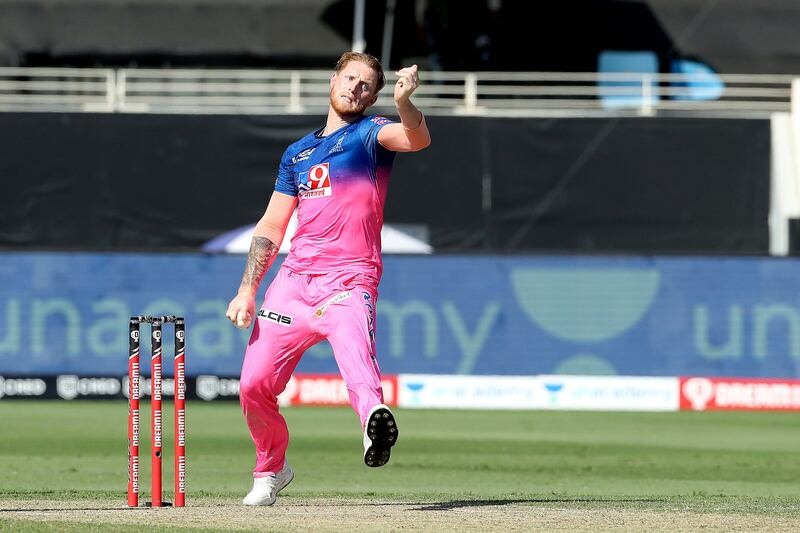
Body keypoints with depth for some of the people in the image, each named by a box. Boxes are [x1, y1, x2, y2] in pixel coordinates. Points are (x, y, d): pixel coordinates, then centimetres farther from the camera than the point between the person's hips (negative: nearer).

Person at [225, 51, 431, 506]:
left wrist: (404, 103, -39)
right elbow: (272, 227, 23)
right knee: (255, 385, 2)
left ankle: (376, 421, -64)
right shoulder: (298, 153, 22)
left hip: (350, 284, -5)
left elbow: (418, 140, -18)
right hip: (294, 281, 5)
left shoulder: (372, 133, 5)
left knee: (355, 350, -35)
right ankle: (271, 470, 27)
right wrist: (248, 290, 13)